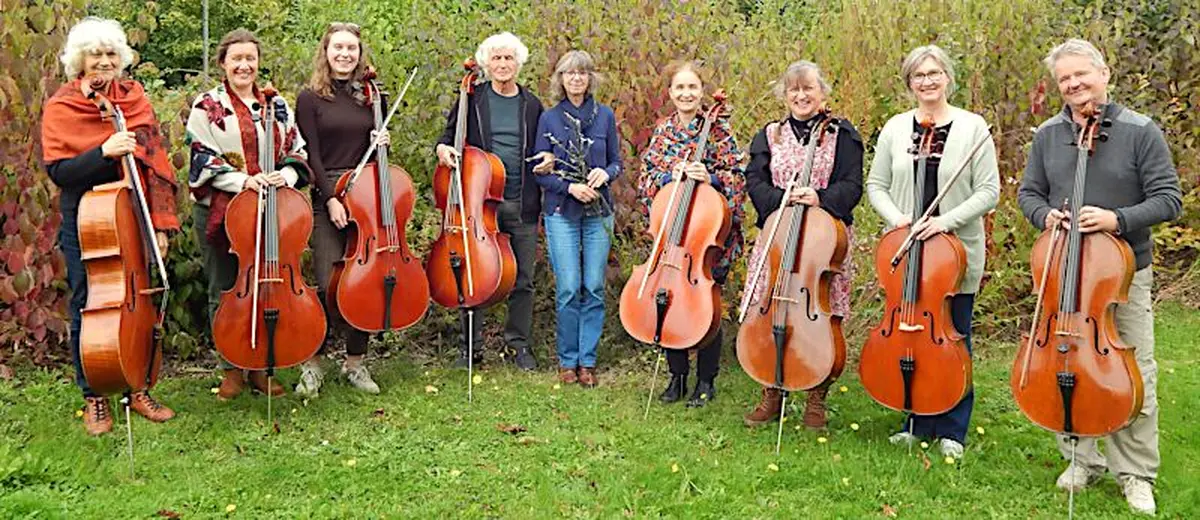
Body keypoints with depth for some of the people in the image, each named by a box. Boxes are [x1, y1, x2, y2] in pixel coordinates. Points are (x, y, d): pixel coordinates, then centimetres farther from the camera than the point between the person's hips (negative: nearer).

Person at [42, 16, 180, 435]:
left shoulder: (134, 97, 4)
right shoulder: (61, 107, -5)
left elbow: (156, 161, 4)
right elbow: (58, 171, -12)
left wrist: (160, 224, -1)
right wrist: (105, 152, -28)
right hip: (85, 223, -3)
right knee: (88, 310, 6)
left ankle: (137, 389, 24)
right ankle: (94, 398, 21)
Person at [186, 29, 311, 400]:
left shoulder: (276, 106, 11)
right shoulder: (207, 106, 0)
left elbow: (297, 153, 10)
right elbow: (203, 161, -6)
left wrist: (286, 175, -11)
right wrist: (243, 180, -20)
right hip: (220, 212, -3)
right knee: (225, 293, 6)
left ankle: (260, 368, 20)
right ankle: (231, 371, 19)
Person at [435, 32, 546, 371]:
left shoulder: (532, 105, 10)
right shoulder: (473, 100, 4)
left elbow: (542, 149, 19)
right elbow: (450, 134, 12)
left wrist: (547, 159, -3)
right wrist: (443, 148, -10)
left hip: (522, 205, 1)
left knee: (523, 279, 7)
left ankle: (520, 345, 20)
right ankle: (471, 345, 17)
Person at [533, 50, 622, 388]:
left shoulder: (605, 116, 6)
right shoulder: (549, 119, 2)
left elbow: (617, 162, 11)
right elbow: (540, 171, 1)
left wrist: (605, 173, -11)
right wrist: (569, 186, -14)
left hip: (598, 211, 2)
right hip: (561, 212, -1)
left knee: (594, 288, 3)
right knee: (568, 289, -4)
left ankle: (588, 361, 14)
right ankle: (567, 360, 12)